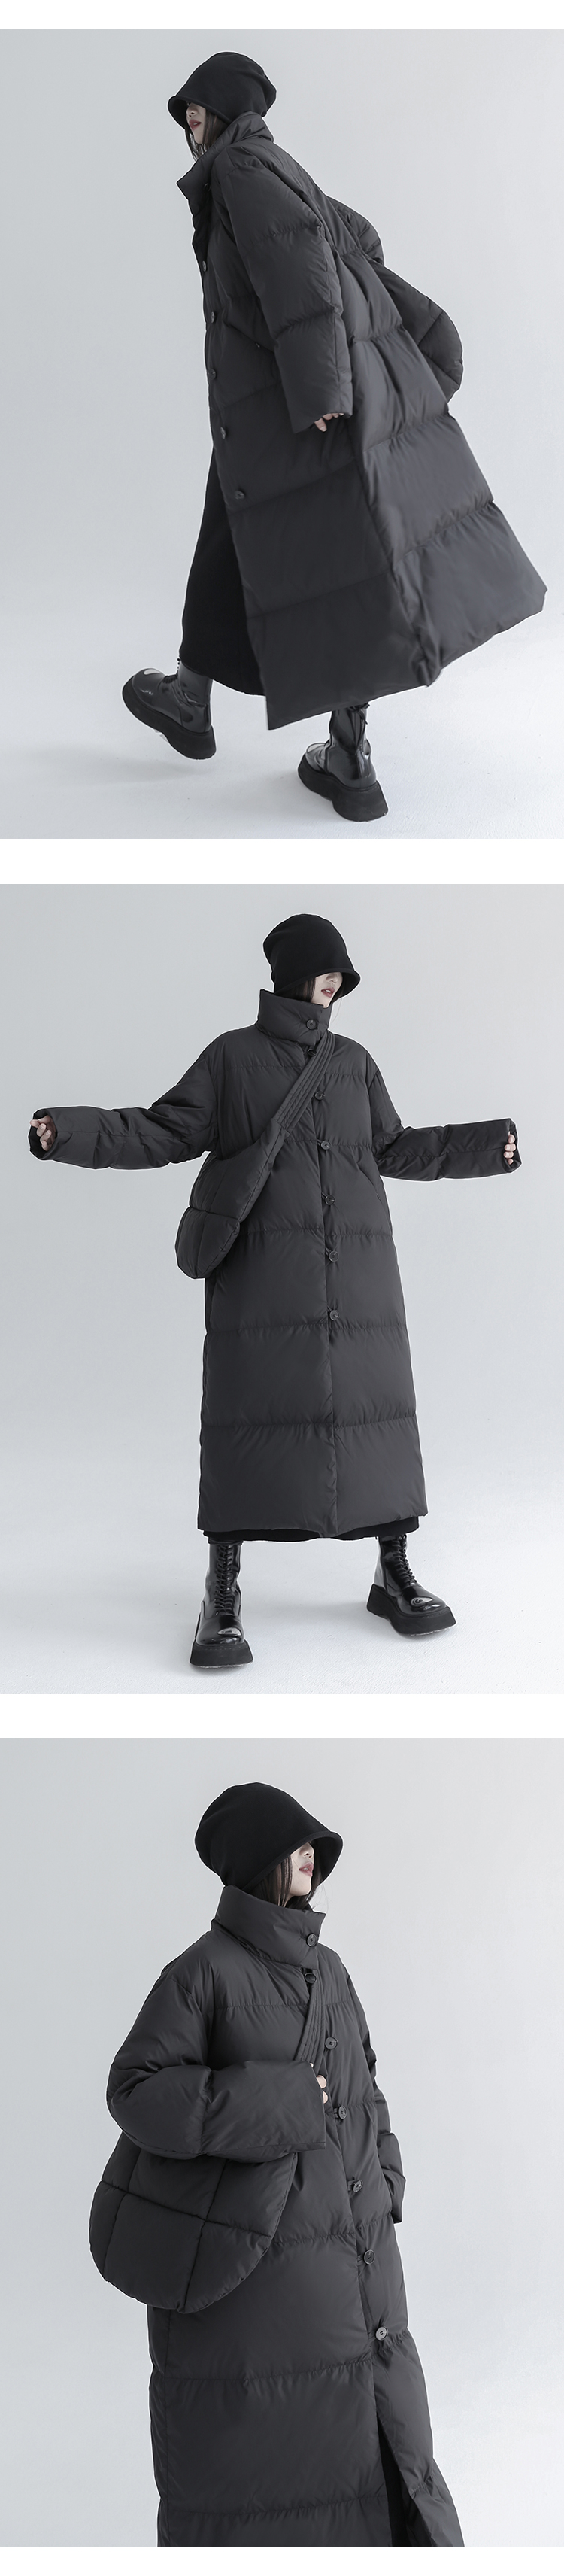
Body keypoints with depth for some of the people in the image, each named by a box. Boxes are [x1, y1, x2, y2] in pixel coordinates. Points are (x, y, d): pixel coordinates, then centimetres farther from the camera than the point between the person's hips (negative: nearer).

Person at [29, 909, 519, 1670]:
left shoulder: (354, 1062, 16)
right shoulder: (232, 1056, 6)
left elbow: (393, 1150, 25)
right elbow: (167, 1133, 1)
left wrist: (486, 1146, 25)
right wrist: (75, 1132, -12)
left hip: (356, 1266, 4)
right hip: (262, 1268, -4)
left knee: (374, 1407, 2)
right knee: (250, 1412, -10)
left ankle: (395, 1575, 13)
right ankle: (222, 1599, -9)